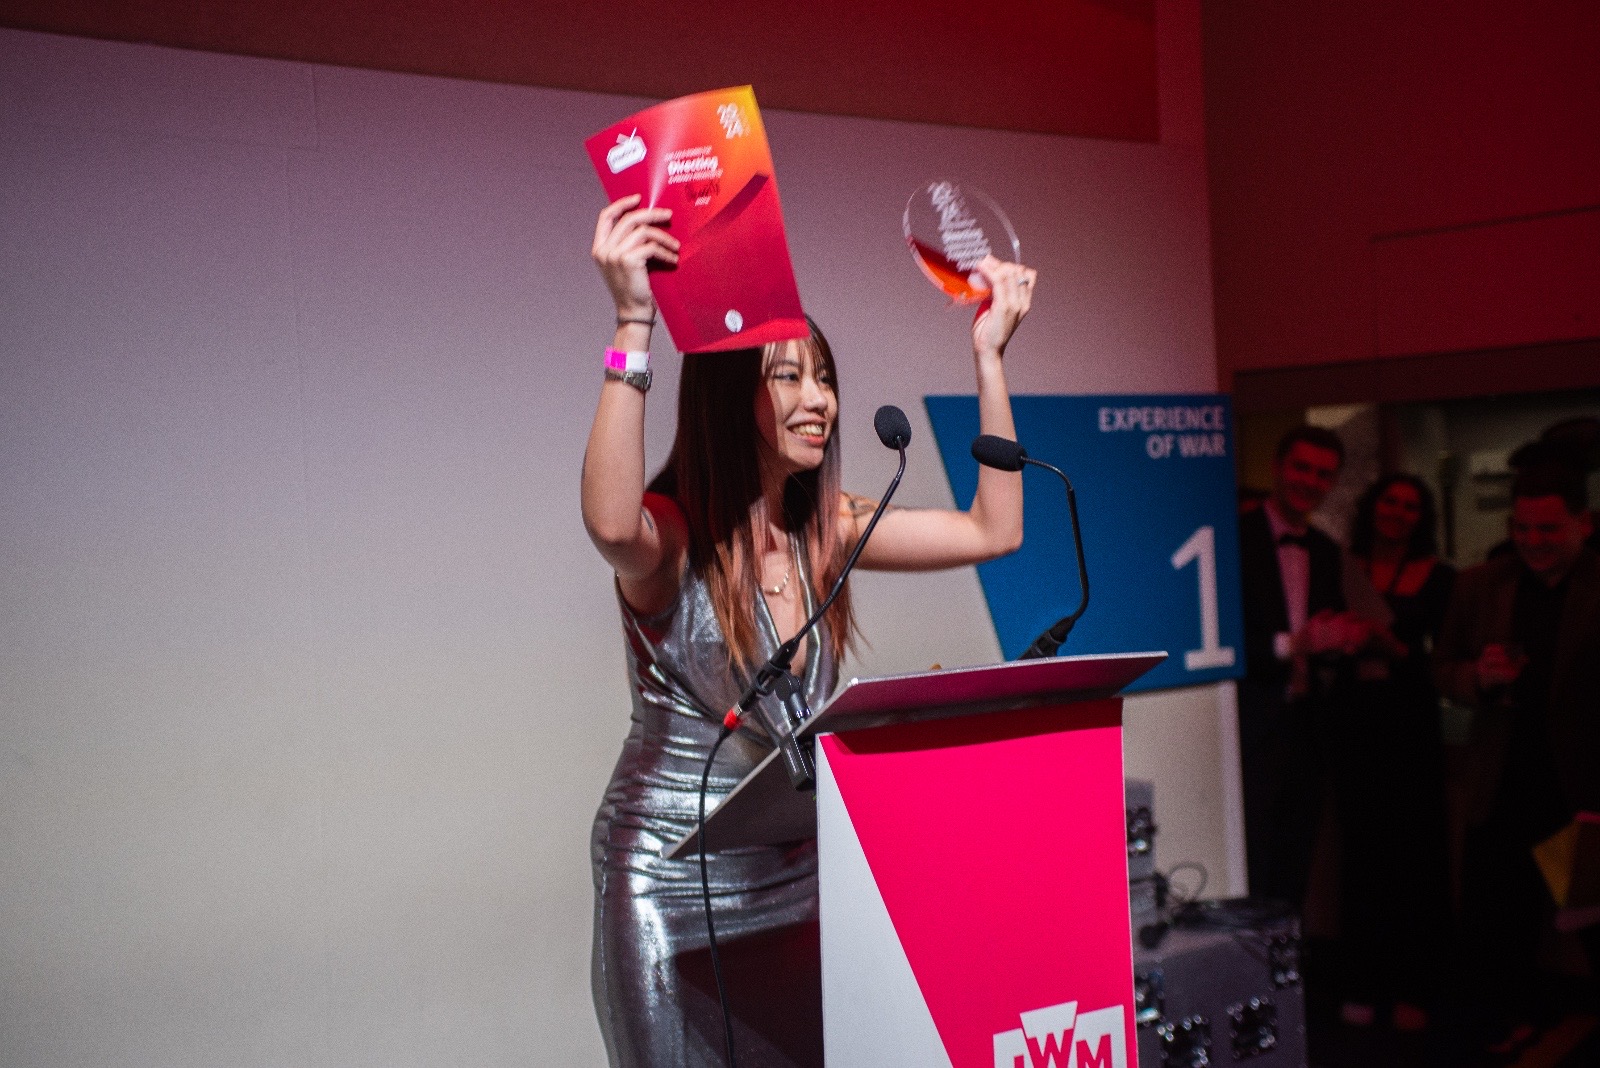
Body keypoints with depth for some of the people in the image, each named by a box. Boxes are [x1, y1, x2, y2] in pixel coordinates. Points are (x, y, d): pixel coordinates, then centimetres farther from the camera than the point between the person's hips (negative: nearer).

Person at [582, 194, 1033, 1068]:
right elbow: (610, 524, -39)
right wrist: (633, 322, -41)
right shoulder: (672, 536, -14)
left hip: (797, 872, 5)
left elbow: (992, 530, 2)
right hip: (673, 882, -5)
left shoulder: (827, 531, 4)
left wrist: (989, 354, 0)